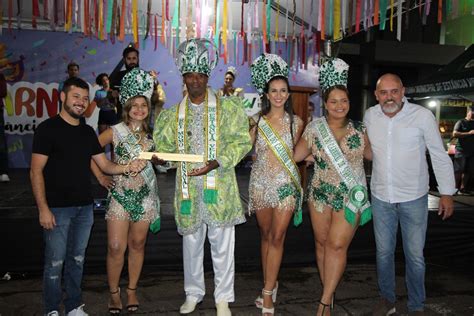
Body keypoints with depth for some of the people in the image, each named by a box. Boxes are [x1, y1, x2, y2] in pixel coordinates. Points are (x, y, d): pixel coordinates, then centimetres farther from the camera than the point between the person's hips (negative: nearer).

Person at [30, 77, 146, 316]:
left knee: (77, 260, 14)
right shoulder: (48, 129, -7)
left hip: (84, 207, 6)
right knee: (55, 262, 1)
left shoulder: (87, 132, 11)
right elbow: (36, 172, -10)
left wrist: (127, 167, -10)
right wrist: (43, 208, -16)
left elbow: (105, 165, 10)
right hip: (57, 208, -5)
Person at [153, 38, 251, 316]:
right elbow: (164, 147, 15)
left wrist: (216, 163, -18)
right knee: (191, 244, 14)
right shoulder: (176, 112, 12)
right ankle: (193, 294, 31)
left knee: (222, 244, 3)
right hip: (188, 187, 3)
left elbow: (241, 141, -6)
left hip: (219, 186, -3)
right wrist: (163, 118, 0)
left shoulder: (226, 106, 2)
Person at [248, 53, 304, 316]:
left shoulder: (296, 122, 2)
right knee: (266, 235, 13)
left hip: (286, 184, -1)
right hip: (260, 183, 1)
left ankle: (267, 293, 8)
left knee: (277, 237, -2)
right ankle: (270, 285, 28)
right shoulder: (256, 121, 1)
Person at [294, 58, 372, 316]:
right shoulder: (314, 128, 0)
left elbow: (371, 154, 13)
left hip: (351, 196, -1)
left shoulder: (359, 129, 2)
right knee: (322, 243, 8)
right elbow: (295, 155, 5)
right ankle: (329, 294, 26)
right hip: (320, 194, 1)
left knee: (337, 245, -8)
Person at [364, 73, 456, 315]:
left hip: (414, 198, -3)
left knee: (415, 256, 7)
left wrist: (447, 193, -4)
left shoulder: (423, 116, -12)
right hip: (381, 196, 3)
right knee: (383, 252, 14)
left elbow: (440, 156, -5)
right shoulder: (370, 116, -2)